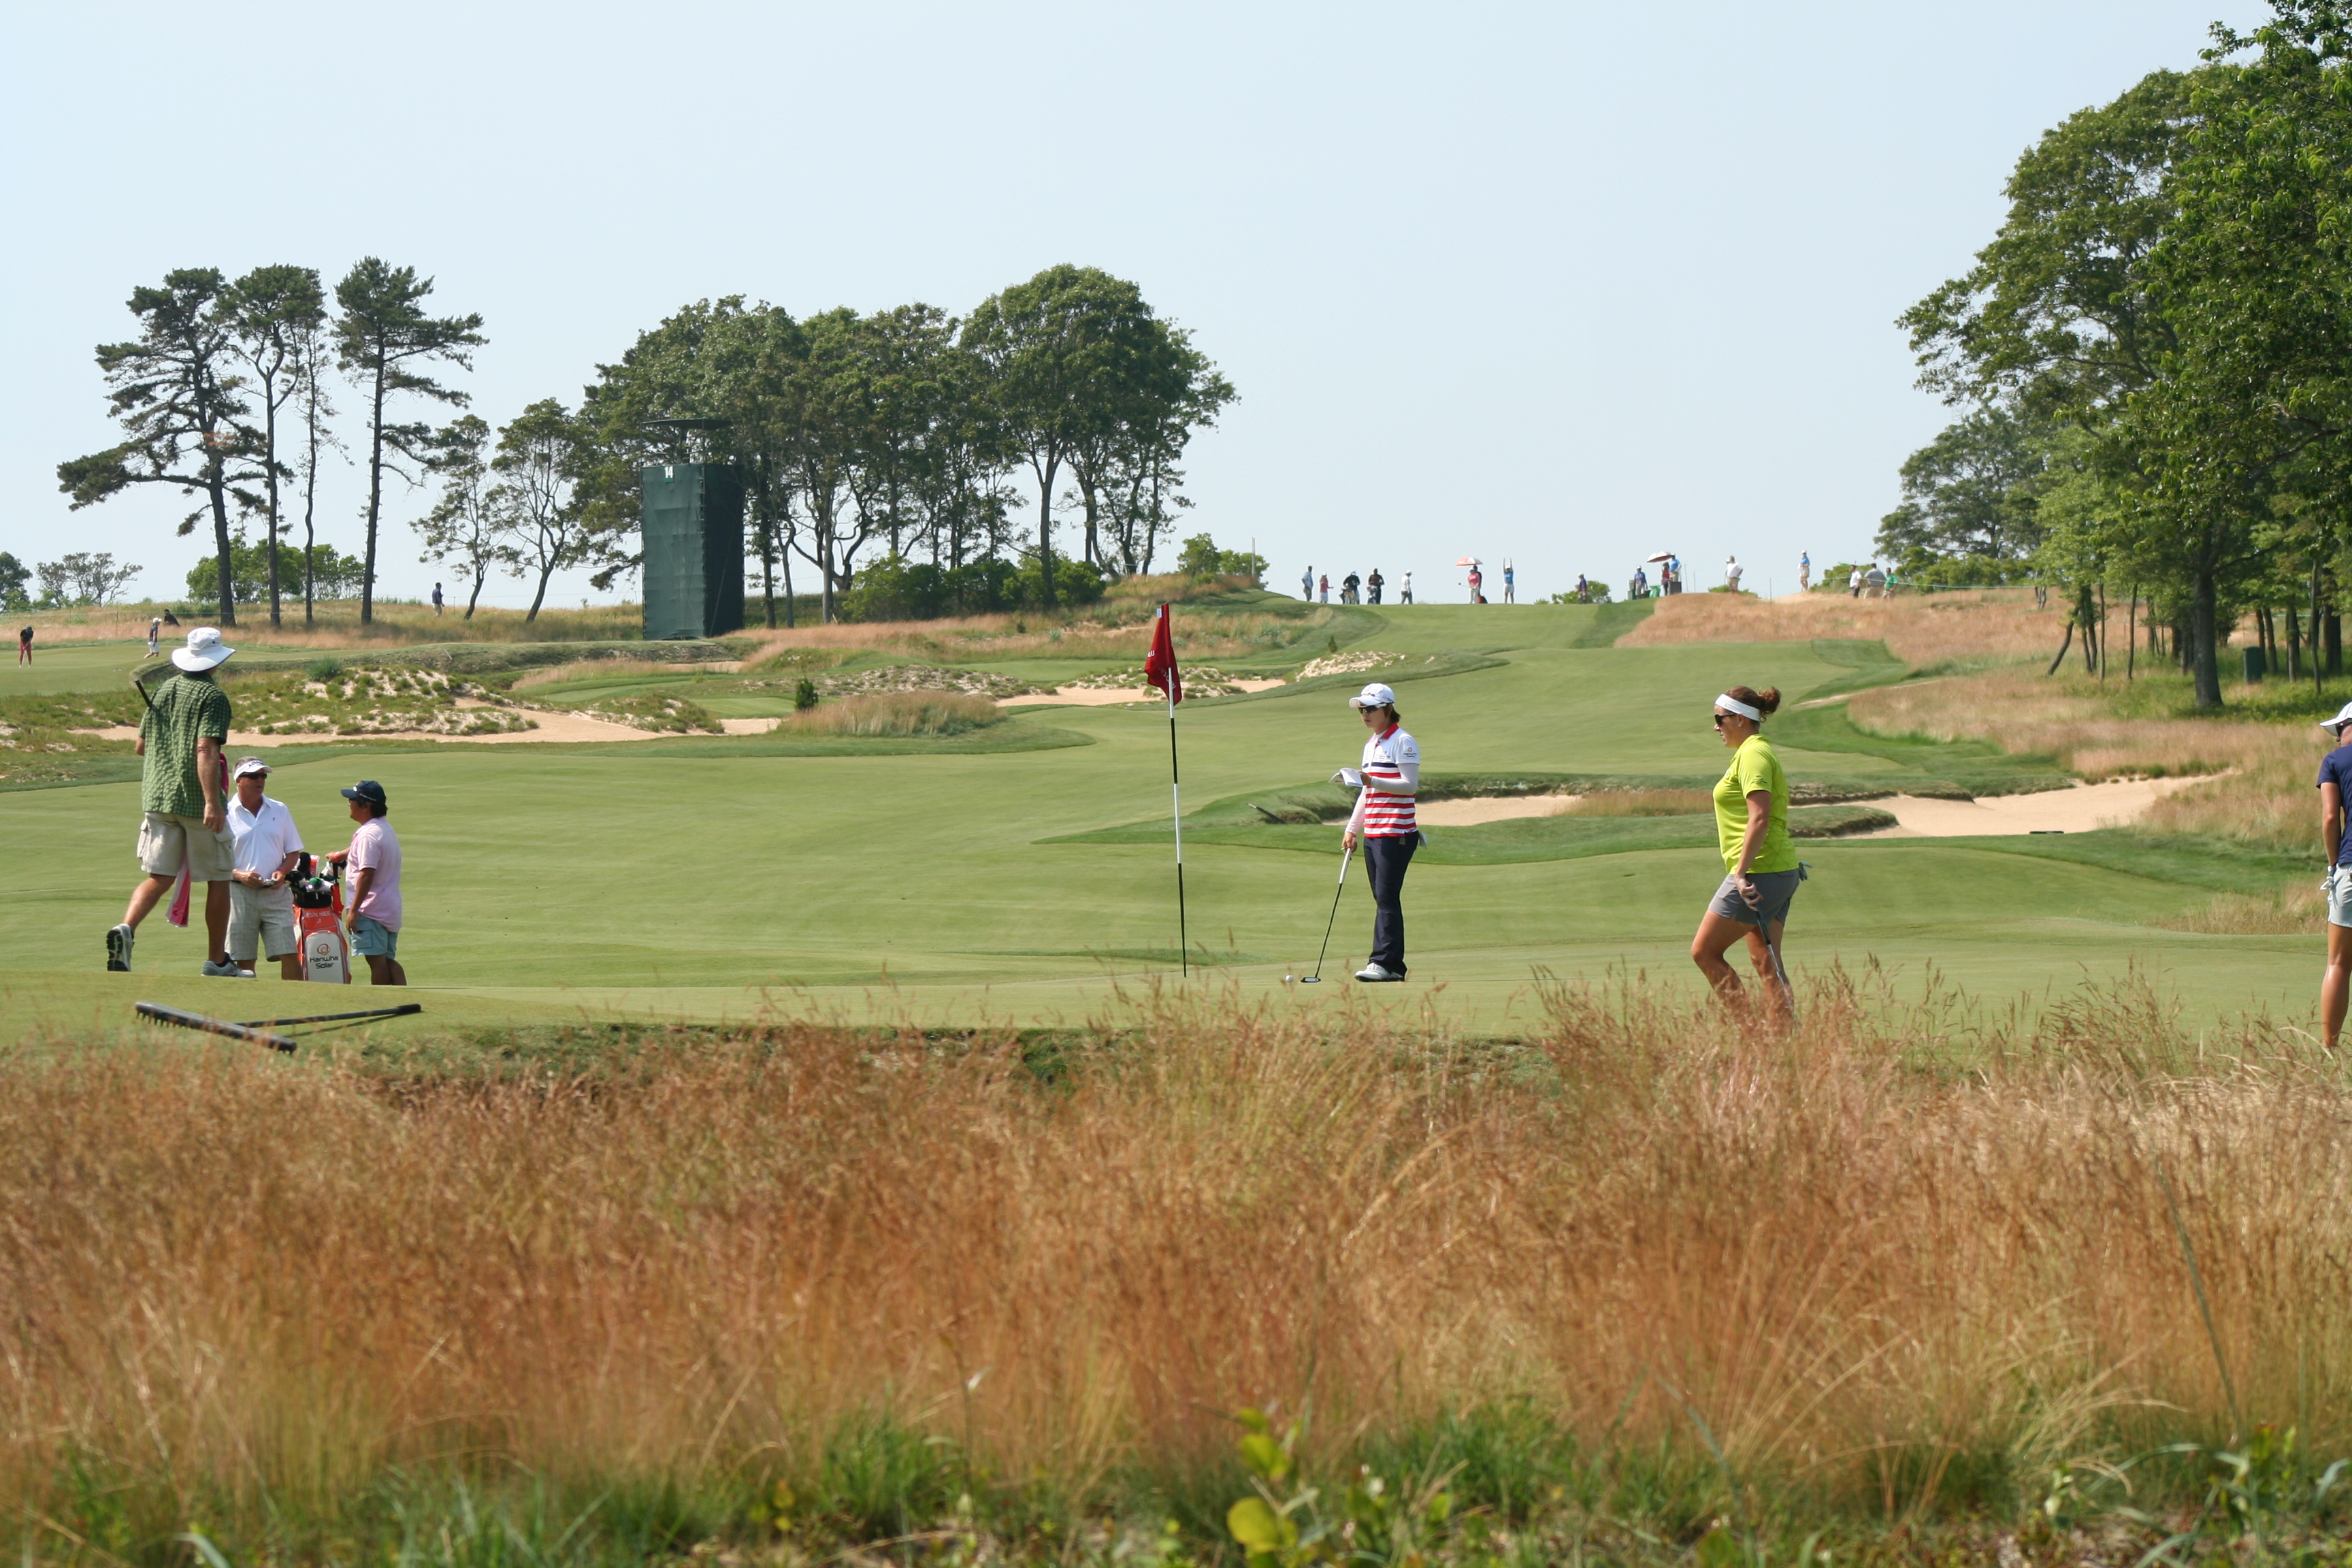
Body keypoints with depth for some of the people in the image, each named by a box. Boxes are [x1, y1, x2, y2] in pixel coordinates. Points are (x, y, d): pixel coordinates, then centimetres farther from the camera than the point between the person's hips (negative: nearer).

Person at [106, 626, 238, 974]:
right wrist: (212, 803, -27)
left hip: (156, 798, 6)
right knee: (219, 880, 8)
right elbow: (206, 749, -21)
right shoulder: (212, 696, -9)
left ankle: (126, 927, -23)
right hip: (197, 802, -6)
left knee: (158, 877, 5)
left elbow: (140, 746, 16)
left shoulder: (162, 690, 11)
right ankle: (217, 961, 14)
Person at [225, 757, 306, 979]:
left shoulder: (279, 811, 12)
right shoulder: (225, 814, 2)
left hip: (275, 893, 2)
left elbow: (293, 852, 16)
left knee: (290, 954, -7)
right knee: (244, 961, 0)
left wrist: (283, 872, -4)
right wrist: (239, 875, -14)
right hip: (240, 894, -2)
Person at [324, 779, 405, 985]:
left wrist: (354, 909, -23)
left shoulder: (368, 835, -18)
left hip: (371, 910, -10)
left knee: (377, 960, -5)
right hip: (390, 910, 10)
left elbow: (367, 874, -25)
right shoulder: (386, 829, 13)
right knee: (388, 960, 10)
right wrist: (340, 855, 51)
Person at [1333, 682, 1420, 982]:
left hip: (1396, 833, -9)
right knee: (1383, 900, 5)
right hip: (1372, 833, 9)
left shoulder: (1402, 742, -7)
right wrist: (1352, 828, 20)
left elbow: (1411, 785, -15)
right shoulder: (1371, 744, 20)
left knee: (1387, 897, -12)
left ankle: (1384, 962, -14)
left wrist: (1371, 781, -24)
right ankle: (1393, 966, 6)